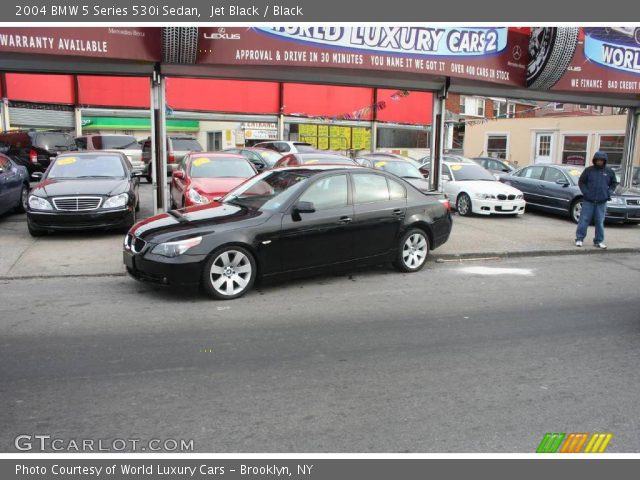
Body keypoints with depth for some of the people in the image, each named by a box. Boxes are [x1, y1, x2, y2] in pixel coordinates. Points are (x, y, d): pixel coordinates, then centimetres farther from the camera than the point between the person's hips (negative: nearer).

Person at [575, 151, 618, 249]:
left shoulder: (609, 172, 7)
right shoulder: (588, 170, 1)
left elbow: (614, 183, 17)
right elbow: (581, 182, 5)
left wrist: (609, 193, 2)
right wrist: (585, 192, -7)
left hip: (602, 201, 2)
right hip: (588, 201, -2)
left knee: (600, 222, 5)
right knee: (584, 220, -3)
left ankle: (599, 241, 12)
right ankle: (579, 239, 2)